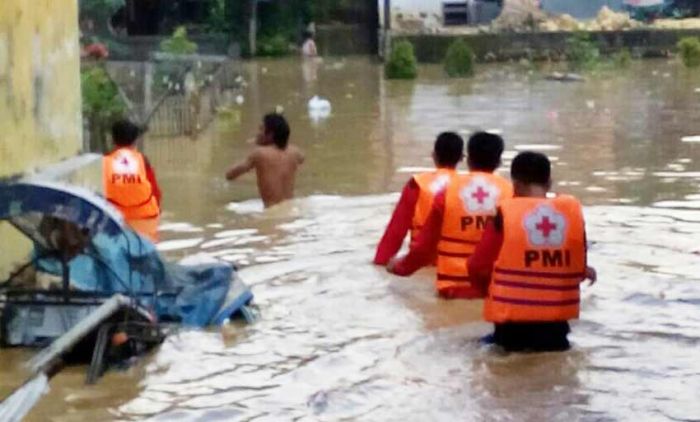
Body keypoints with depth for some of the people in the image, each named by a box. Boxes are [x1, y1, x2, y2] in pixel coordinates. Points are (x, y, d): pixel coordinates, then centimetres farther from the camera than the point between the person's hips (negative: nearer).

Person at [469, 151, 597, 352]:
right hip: (556, 317, 2)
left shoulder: (507, 212, -10)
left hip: (513, 315, -2)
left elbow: (478, 268, -5)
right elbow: (579, 267, 8)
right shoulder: (572, 209, -2)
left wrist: (495, 281, 15)